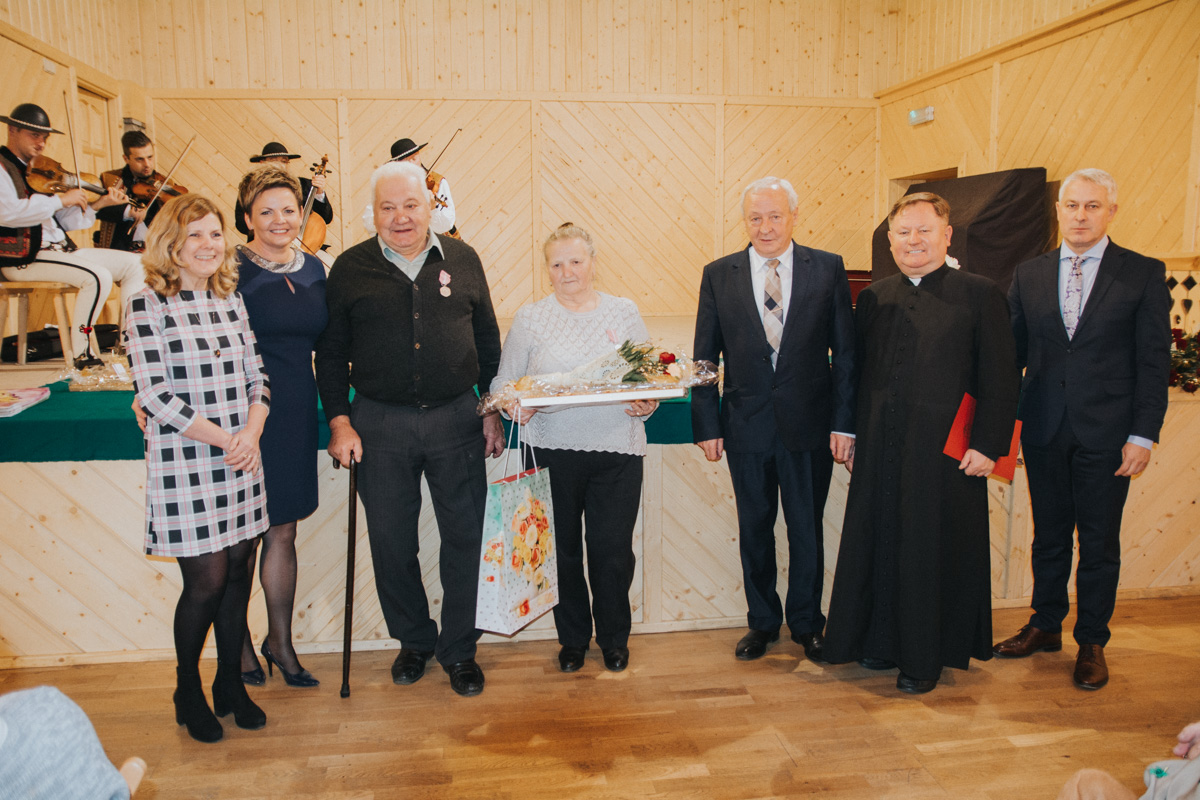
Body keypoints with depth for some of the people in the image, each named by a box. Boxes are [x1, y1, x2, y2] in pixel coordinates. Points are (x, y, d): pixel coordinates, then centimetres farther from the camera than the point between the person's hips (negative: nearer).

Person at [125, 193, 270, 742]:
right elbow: (154, 394, -12)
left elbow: (256, 376, 10)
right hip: (184, 466, -5)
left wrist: (251, 434, -7)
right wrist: (224, 439, -12)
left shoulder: (231, 300, 10)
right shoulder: (148, 304, -7)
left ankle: (231, 684, 29)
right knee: (206, 581, 0)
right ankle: (188, 692, 24)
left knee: (237, 574, 10)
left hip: (240, 463, 5)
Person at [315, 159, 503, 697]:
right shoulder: (351, 268, 2)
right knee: (391, 542, 9)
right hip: (380, 425, 0)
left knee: (463, 538, 6)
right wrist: (339, 422, -2)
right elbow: (330, 354, 5)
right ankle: (413, 641, 31)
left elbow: (488, 342, 10)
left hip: (456, 419, 1)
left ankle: (458, 649, 24)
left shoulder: (462, 260, 5)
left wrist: (492, 412, 7)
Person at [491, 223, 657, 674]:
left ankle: (614, 639, 26)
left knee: (612, 549, 3)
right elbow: (504, 382, 6)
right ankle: (573, 639, 29)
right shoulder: (530, 318, 6)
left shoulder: (624, 312, 10)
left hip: (617, 450, 0)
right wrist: (517, 408, -14)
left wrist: (647, 404, -9)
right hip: (552, 450, 0)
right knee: (562, 548, 8)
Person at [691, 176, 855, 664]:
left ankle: (807, 623, 30)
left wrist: (844, 422, -5)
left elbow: (845, 352, 0)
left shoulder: (827, 269, 0)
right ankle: (762, 622, 30)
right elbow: (705, 358, 4)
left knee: (807, 528, 10)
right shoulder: (719, 275, 2)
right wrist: (707, 425, -2)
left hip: (810, 424, -1)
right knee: (754, 529, 12)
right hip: (746, 425, 1)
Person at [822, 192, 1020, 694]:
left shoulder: (979, 294, -1)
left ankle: (925, 657, 21)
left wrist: (989, 445, -11)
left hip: (945, 452, -4)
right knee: (879, 543, 10)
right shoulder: (874, 298, 11)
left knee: (933, 549, 5)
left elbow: (1000, 378, -5)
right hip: (879, 450, 4)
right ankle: (882, 639, 28)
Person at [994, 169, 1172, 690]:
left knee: (1099, 543, 7)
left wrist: (1143, 434, -9)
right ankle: (1046, 626, 30)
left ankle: (1091, 643, 22)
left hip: (1106, 432, -2)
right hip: (1044, 429, 3)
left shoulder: (1144, 274, -1)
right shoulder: (1029, 275, 7)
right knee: (1049, 535, 14)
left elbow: (1153, 362, -3)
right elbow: (1012, 352, 8)